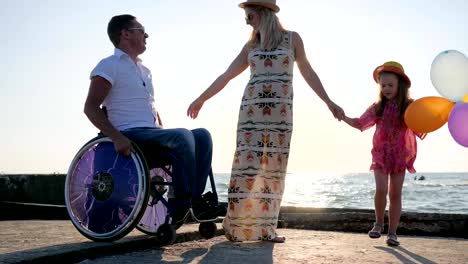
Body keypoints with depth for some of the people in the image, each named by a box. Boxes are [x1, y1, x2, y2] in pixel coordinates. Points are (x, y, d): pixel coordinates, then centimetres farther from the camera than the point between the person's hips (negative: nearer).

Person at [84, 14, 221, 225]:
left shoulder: (144, 71, 25)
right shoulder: (109, 66, -1)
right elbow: (91, 107, -11)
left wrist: (164, 133, 13)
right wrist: (116, 137, -24)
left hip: (153, 134, 8)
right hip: (131, 136, -8)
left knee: (202, 135, -9)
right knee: (182, 136, -29)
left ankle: (195, 200, -15)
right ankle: (181, 206, -27)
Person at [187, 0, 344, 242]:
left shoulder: (292, 38, 8)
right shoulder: (251, 45, 13)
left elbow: (308, 73, 12)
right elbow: (227, 75, 16)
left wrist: (329, 102, 9)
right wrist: (201, 99, 17)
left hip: (280, 111, -1)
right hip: (252, 108, 1)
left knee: (274, 167, -3)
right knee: (247, 162, -8)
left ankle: (265, 227, 2)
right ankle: (236, 225, -4)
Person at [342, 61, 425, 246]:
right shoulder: (377, 108, 0)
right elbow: (360, 123, 4)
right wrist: (343, 117, -10)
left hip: (401, 156, 0)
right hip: (381, 154, 0)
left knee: (395, 194, 2)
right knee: (381, 189, -13)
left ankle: (392, 232, 11)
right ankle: (379, 223, 11)